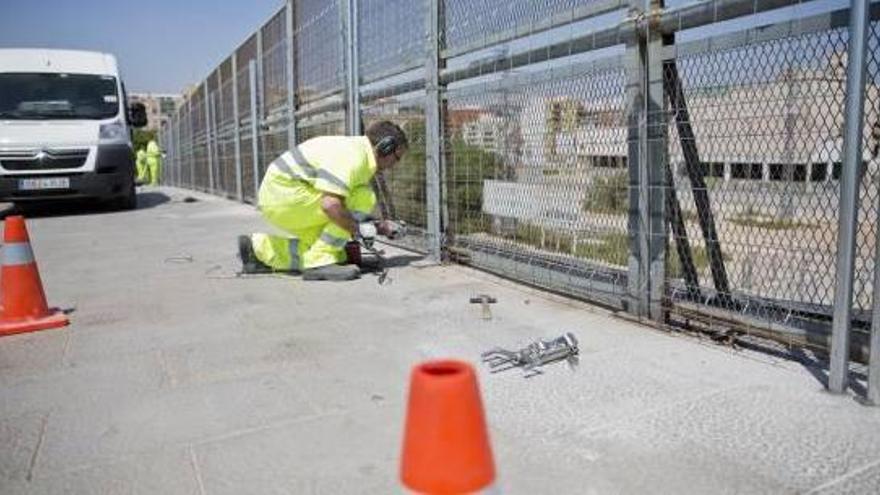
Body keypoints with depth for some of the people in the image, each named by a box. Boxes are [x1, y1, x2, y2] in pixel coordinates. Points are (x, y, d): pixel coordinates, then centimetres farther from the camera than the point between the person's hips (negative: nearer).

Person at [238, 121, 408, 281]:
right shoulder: (353, 156, -19)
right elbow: (330, 205, -31)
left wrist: (379, 227, 10)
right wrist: (359, 229, -18)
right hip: (285, 194, -10)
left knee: (339, 254, 12)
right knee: (363, 198, -17)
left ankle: (259, 248, 20)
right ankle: (320, 262, -14)